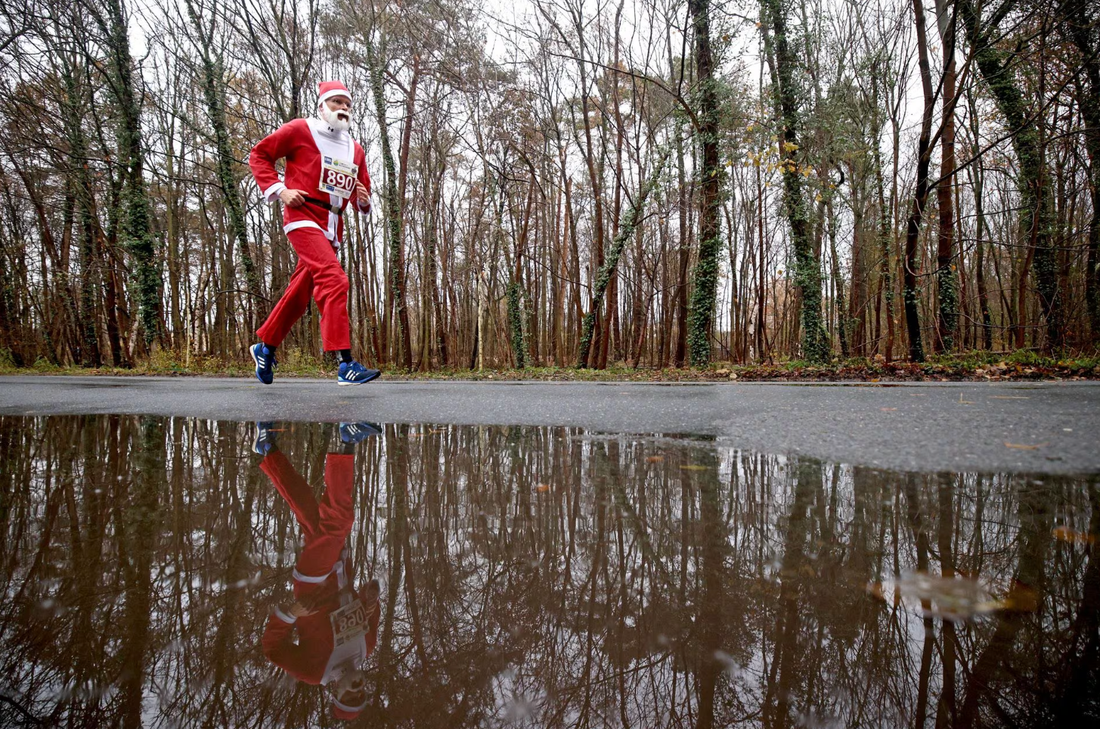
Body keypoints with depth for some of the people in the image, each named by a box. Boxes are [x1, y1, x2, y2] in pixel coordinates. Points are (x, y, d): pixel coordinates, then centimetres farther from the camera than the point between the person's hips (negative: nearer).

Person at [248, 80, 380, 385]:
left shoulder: (355, 149, 20)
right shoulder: (300, 130, 3)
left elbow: (361, 193, 26)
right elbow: (259, 155, 5)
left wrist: (363, 200, 2)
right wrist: (279, 189, -8)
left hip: (332, 227, 7)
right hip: (303, 216, -7)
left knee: (300, 292, 12)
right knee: (334, 280, -24)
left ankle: (265, 347, 32)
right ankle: (345, 363, -29)